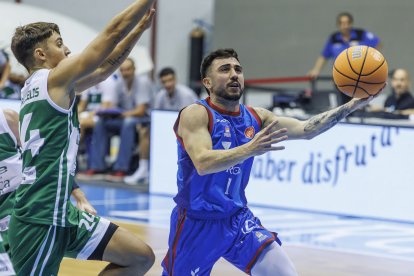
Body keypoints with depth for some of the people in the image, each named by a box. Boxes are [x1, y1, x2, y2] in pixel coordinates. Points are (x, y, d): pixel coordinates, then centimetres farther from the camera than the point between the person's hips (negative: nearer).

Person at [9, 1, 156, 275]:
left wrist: (140, 28, 21)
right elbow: (113, 33, -9)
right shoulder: (53, 80, -9)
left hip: (61, 213, 10)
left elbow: (104, 68, 24)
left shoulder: (39, 87, 16)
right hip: (41, 219, -10)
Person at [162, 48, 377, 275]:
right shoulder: (195, 114, -15)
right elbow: (202, 163, -30)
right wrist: (250, 149, -45)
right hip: (196, 223, -5)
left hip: (238, 219, 5)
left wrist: (352, 105, -14)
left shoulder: (255, 117, 3)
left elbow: (306, 129, -2)